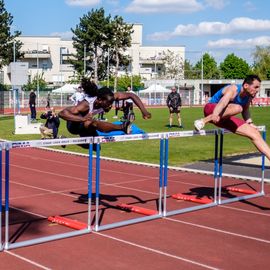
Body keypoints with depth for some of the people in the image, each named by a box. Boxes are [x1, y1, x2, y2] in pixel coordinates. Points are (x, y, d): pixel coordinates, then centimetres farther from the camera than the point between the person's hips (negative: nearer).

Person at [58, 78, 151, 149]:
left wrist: (144, 111, -28)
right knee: (92, 123, -41)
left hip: (86, 124, 8)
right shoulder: (86, 104, -41)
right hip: (75, 124, -8)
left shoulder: (109, 97, -26)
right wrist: (83, 119, -60)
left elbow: (131, 95, -19)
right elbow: (62, 113, -50)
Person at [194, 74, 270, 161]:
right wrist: (215, 114, -64)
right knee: (237, 108, -39)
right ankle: (204, 121, -31)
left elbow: (245, 111, 18)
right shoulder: (233, 89, -24)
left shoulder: (249, 96, -1)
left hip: (225, 117, 7)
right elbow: (223, 101, -45)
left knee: (255, 134, -3)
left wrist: (250, 123, 3)